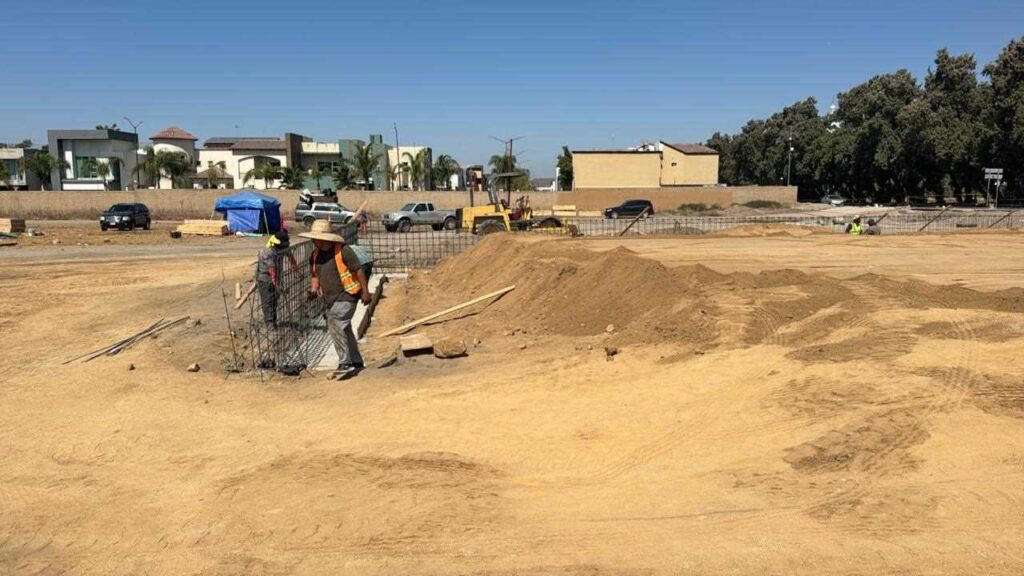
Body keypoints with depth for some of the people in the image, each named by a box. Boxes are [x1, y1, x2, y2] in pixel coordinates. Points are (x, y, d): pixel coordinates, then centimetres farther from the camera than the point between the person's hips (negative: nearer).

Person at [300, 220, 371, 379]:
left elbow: (359, 270, -14)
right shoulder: (315, 255, 5)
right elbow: (314, 275, 17)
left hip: (347, 295, -8)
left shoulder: (342, 250, -17)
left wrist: (365, 292, -14)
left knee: (335, 325, -21)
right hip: (330, 299, 8)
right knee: (343, 330, 15)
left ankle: (345, 364, -14)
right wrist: (313, 289, -2)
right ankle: (356, 363, 29)